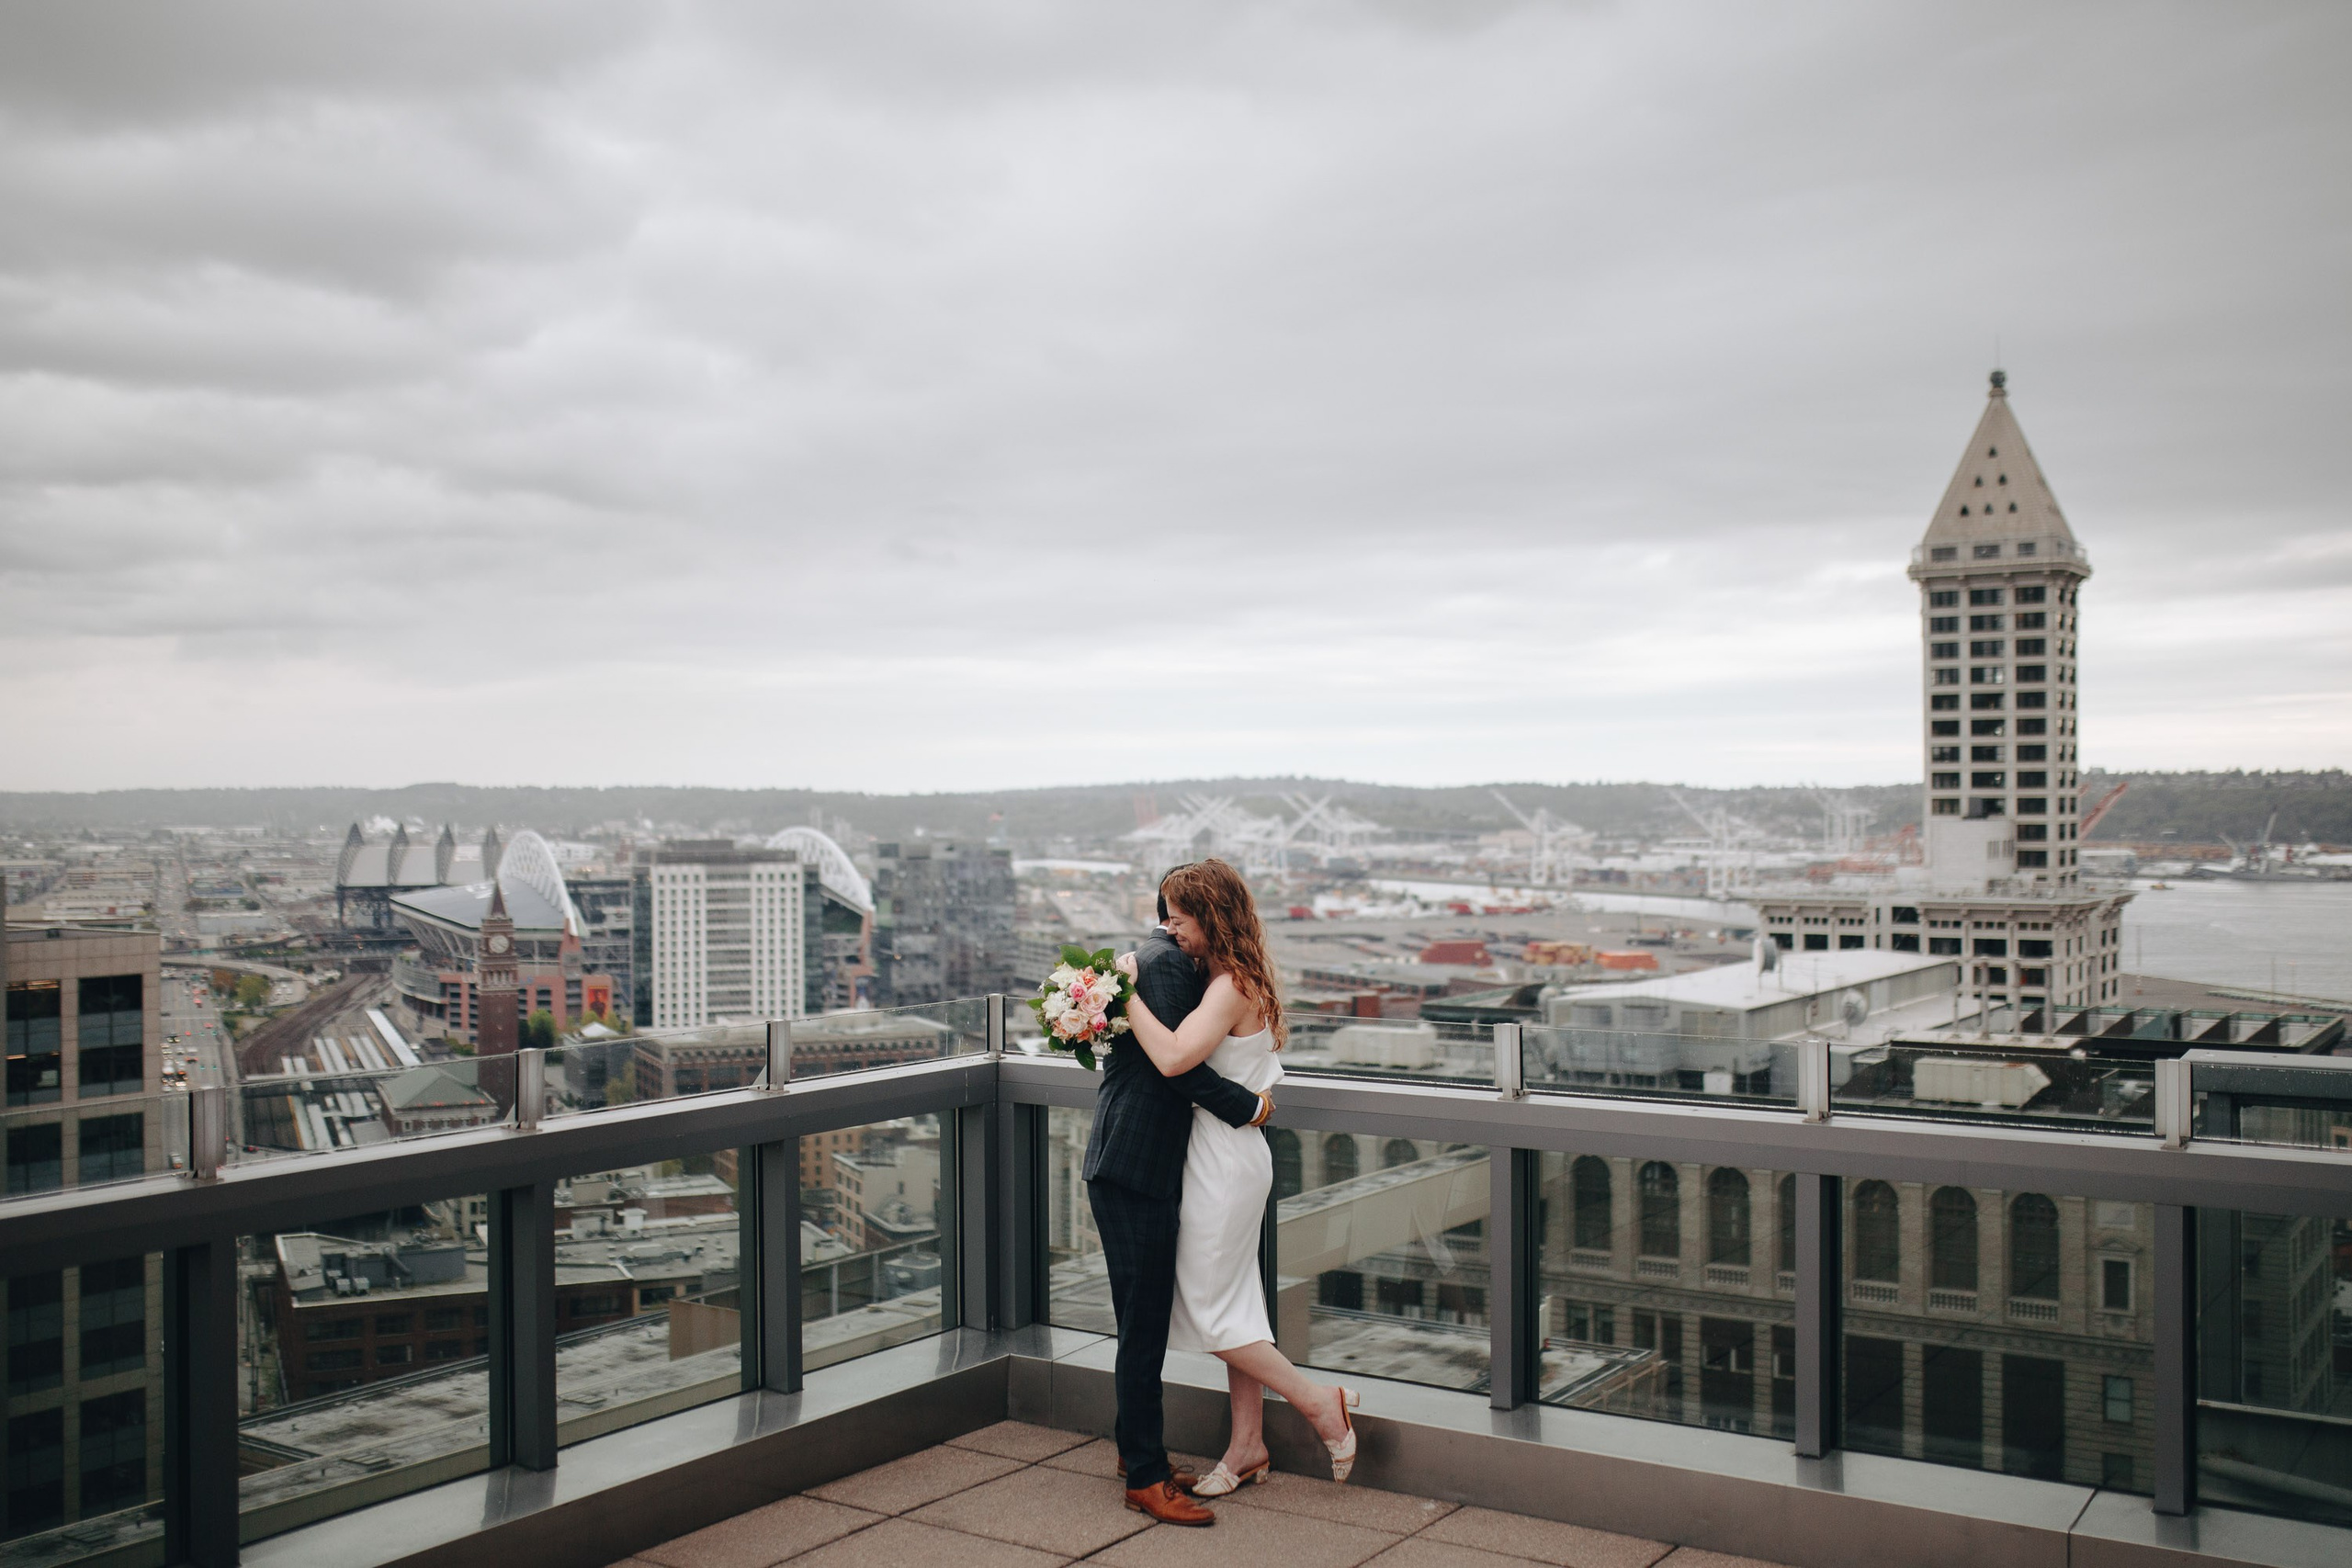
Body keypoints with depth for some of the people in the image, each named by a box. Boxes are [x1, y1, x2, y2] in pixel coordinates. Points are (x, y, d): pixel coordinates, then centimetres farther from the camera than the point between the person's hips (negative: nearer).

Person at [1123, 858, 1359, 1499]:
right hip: (1235, 1157, 10)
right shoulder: (1242, 981, 10)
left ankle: (1319, 1402, 10)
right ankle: (1248, 1448, 23)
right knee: (1235, 1305, 14)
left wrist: (1126, 990, -25)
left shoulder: (1230, 989, -19)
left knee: (1212, 1312, 1)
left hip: (1225, 1163, -10)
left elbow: (1172, 1056, -32)